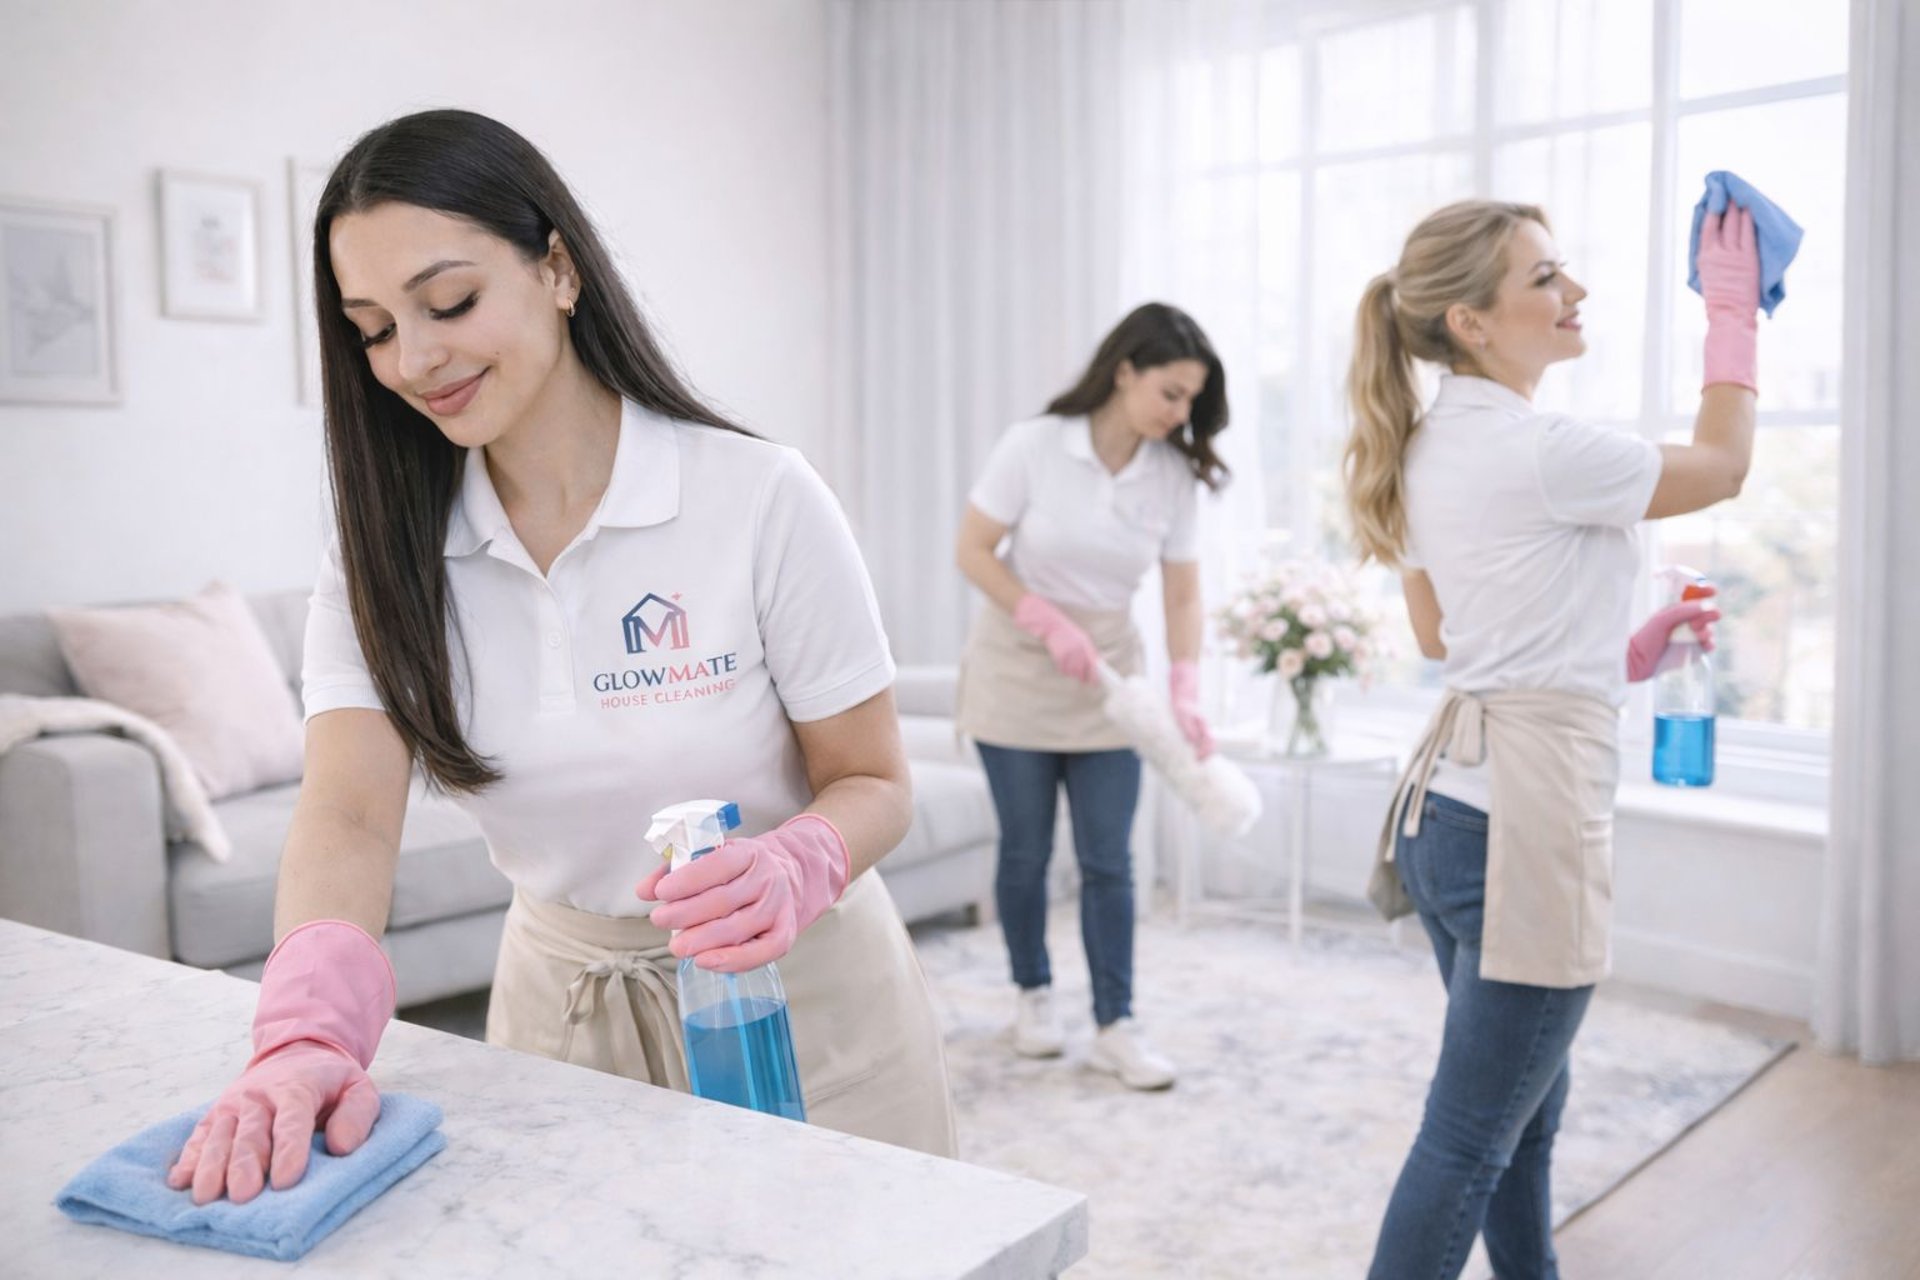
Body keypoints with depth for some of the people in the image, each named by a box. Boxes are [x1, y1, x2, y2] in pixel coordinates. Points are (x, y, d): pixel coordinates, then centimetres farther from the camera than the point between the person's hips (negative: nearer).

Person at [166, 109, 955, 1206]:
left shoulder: (762, 499, -18)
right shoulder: (384, 551, -7)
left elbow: (875, 784, -12)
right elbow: (351, 810, -20)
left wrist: (791, 870, -34)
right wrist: (308, 1035, -39)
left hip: (797, 1004, -2)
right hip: (562, 1005, 3)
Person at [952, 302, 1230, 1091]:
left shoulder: (1174, 475, -4)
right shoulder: (1034, 446, -13)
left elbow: (1182, 594, -2)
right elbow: (973, 552, -10)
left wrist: (1185, 690, -15)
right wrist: (1051, 624, -19)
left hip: (1107, 680, 3)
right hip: (1016, 674, -2)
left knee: (1108, 860, 1)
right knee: (1026, 850, 6)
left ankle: (1115, 1026, 9)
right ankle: (1033, 994, 26)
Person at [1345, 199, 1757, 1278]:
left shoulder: (1425, 449, 9)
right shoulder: (1542, 450, -18)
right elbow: (1723, 465, 0)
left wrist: (1620, 651, 21)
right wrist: (1734, 310, 12)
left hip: (1448, 797, 9)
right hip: (1527, 817, -9)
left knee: (1528, 1112, 23)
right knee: (1469, 1146, 2)